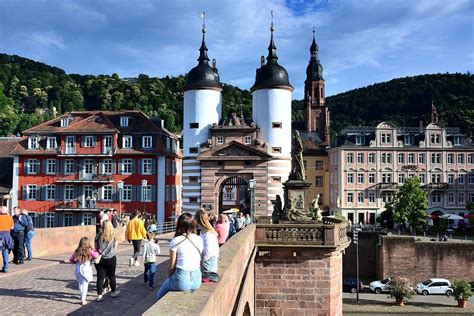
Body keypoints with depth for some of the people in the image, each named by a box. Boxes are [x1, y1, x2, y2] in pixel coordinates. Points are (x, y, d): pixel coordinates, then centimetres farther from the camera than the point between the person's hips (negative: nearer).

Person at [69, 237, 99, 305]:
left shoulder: (77, 252, -1)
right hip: (86, 269, -4)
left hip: (78, 269, 4)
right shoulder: (89, 251, -10)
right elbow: (96, 255, 3)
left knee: (80, 284, 20)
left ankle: (82, 296, 37)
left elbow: (71, 260, 4)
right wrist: (92, 249, 7)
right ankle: (83, 299, -5)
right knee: (85, 284, 2)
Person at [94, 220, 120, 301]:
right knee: (112, 276, 16)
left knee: (100, 277, 6)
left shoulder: (99, 235, -8)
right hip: (111, 259, 0)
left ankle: (99, 295, 6)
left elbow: (96, 247, 1)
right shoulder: (113, 236, -7)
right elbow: (115, 248, 1)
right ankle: (113, 292, 31)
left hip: (100, 259, 0)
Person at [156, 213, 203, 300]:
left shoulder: (175, 241, -9)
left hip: (182, 280, -4)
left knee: (160, 296, 23)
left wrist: (169, 278, 11)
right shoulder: (200, 240, 3)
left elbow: (172, 266, -5)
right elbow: (200, 263, 7)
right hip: (197, 279, 4)